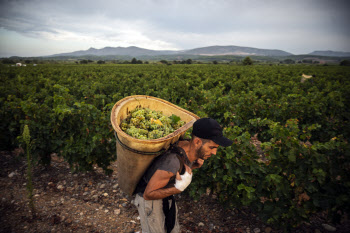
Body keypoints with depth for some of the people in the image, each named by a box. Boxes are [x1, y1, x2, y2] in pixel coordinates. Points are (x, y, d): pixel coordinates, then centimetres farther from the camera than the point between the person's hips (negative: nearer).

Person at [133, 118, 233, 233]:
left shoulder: (188, 146, -16)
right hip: (149, 199, -7)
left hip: (165, 197, 8)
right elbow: (148, 194, -29)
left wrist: (194, 165, -15)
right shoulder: (173, 162, -41)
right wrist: (178, 188, -38)